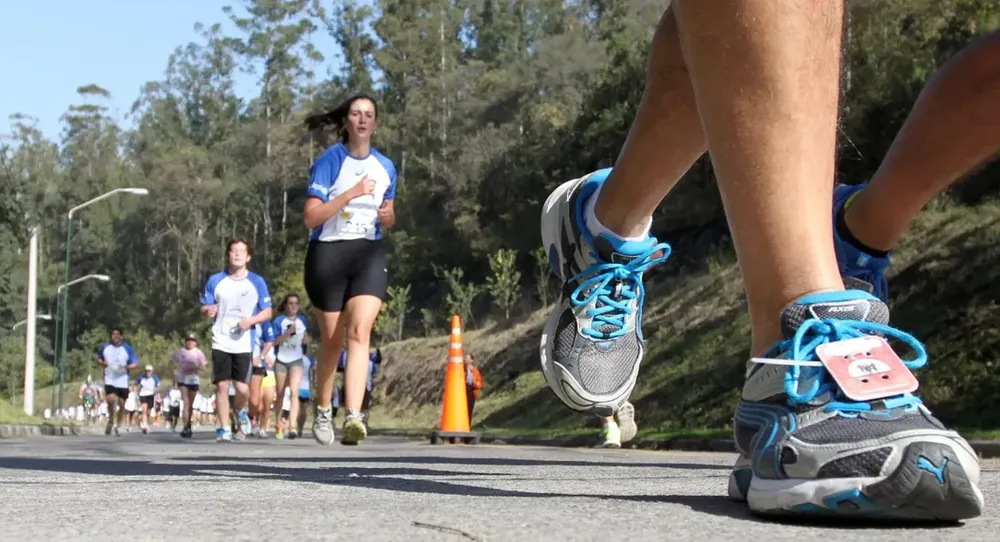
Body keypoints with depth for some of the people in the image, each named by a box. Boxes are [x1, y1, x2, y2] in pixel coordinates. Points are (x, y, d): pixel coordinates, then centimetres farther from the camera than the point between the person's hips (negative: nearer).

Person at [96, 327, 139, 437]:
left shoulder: (127, 349, 0)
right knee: (111, 400, -23)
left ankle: (117, 426, 24)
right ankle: (110, 421, 3)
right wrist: (102, 363, -8)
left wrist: (126, 367, -20)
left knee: (122, 405, 4)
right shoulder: (104, 347, 3)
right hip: (109, 380, -1)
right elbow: (99, 359, 16)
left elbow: (135, 363, 1)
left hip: (123, 381, 1)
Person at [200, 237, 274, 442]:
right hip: (221, 342, 1)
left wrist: (251, 320, -13)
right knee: (222, 385, -4)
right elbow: (204, 308, 11)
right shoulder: (215, 281, 4)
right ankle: (223, 429, 6)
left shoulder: (257, 282, 2)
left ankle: (241, 412, 28)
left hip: (244, 343, -1)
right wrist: (208, 311, -14)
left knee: (241, 387, -5)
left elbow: (267, 311, 5)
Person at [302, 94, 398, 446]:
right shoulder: (328, 162, -4)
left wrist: (387, 216, -2)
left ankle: (354, 417, -27)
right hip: (328, 254, -2)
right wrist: (351, 193, -21)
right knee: (332, 340, 7)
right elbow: (311, 218, -11)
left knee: (360, 331, -18)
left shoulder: (386, 167, 10)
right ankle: (323, 411, 29)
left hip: (369, 254, 2)